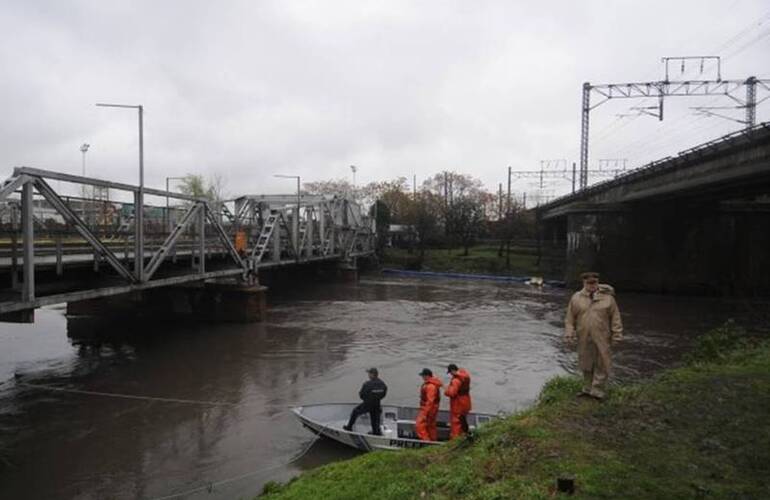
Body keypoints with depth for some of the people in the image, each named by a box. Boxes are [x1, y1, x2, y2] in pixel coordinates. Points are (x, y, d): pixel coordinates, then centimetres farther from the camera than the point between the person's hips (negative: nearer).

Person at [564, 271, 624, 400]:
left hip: (601, 338, -1)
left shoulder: (607, 297, -1)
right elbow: (570, 318, 4)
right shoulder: (576, 298, 2)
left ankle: (597, 390, 10)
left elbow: (615, 317, 0)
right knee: (586, 364, 12)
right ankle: (588, 388, 26)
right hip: (584, 338, 2)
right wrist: (569, 334, -2)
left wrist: (616, 335, -4)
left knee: (602, 364, 0)